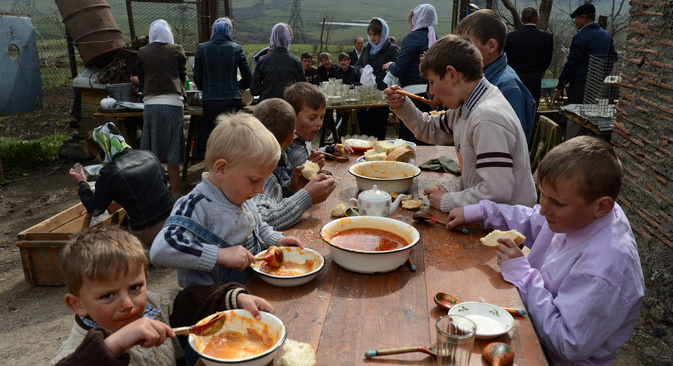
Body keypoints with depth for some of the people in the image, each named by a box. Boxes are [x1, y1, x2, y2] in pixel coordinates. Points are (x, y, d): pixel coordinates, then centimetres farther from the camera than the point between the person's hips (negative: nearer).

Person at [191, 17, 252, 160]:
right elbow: (249, 79, 5)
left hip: (210, 102, 1)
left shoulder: (201, 49, 2)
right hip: (232, 102, 0)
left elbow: (197, 79, 7)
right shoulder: (236, 49, 0)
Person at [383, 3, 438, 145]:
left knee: (408, 137, 0)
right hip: (432, 93, 7)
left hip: (415, 95, -7)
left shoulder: (412, 37, -7)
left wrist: (390, 65, 11)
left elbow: (398, 71, -12)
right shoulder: (435, 39, 11)